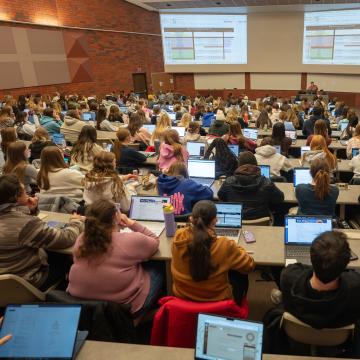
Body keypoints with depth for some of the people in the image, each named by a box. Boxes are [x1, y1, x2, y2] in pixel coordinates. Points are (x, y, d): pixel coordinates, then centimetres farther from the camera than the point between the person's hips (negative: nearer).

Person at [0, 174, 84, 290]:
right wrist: (75, 222, -7)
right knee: (64, 261, 17)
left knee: (52, 255, 24)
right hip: (26, 283, -7)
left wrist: (29, 210, -3)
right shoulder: (27, 224, -34)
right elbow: (66, 239, -26)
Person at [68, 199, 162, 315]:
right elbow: (155, 242, -2)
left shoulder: (81, 239, -9)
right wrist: (132, 224, -6)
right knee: (156, 272, 23)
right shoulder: (132, 240, -23)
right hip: (125, 305, -5)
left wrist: (117, 226, -1)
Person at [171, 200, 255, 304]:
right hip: (217, 300, -3)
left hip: (182, 296, 4)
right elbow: (249, 266, -11)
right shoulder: (224, 245, -30)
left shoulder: (178, 237, -22)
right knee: (240, 275, 26)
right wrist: (234, 248, 4)